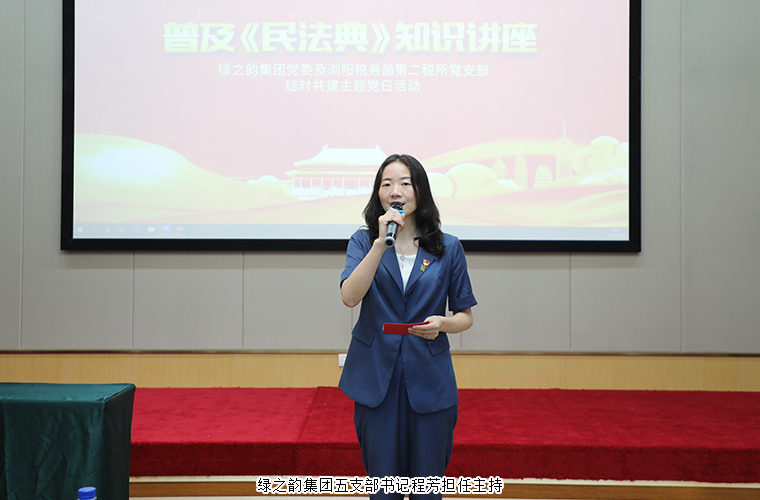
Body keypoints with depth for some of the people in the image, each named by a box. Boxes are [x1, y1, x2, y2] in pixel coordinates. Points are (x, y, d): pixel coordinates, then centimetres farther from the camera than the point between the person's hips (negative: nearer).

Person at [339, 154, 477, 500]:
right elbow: (350, 297, -15)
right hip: (376, 379, 0)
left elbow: (466, 315, 8)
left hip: (429, 380, 1)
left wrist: (442, 323, -14)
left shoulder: (448, 248, 3)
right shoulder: (364, 241, 2)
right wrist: (381, 243, -21)